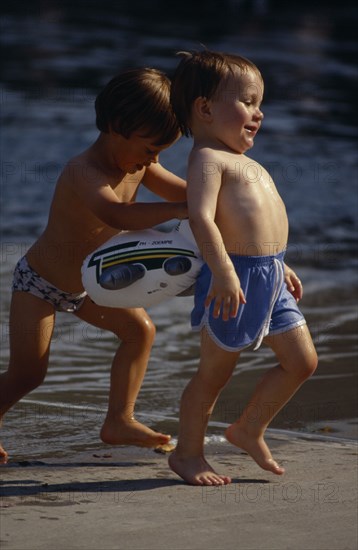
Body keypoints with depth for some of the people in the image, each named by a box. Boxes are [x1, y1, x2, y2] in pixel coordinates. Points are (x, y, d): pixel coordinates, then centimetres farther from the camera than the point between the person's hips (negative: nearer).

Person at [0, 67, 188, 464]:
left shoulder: (137, 165, -9)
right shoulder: (84, 173, -36)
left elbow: (187, 192, -3)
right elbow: (114, 214, -56)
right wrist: (177, 210, -66)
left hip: (84, 284, 8)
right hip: (39, 282, -8)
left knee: (140, 328, -1)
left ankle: (119, 421, 5)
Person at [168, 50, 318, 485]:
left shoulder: (241, 162, 21)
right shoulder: (208, 159, -12)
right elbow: (201, 216, -25)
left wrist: (280, 267, 30)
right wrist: (223, 271, -35)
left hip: (270, 276, 9)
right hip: (236, 279, -9)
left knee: (302, 361, 11)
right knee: (214, 371, 2)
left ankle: (249, 430, 28)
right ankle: (187, 453, 17)